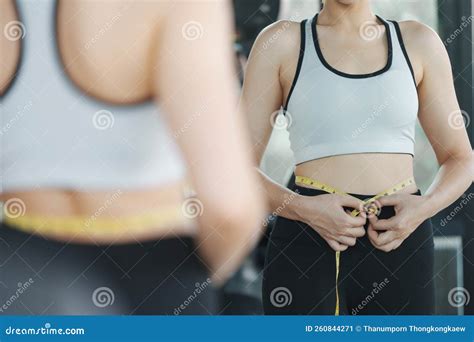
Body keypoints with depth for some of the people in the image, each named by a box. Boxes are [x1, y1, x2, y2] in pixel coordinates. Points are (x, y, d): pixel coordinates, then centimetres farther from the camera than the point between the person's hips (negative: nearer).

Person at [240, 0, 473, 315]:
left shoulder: (418, 41, 11)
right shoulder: (282, 41, 4)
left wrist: (425, 206, -8)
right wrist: (301, 208, -16)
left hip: (400, 244, 2)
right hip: (307, 245, -2)